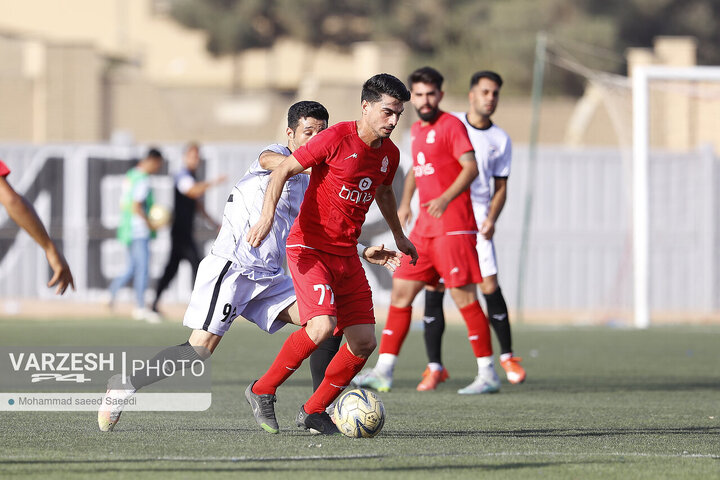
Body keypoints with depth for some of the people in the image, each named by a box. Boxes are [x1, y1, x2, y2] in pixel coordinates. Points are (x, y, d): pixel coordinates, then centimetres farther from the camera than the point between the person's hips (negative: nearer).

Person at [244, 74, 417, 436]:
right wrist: (267, 216, -24)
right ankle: (262, 391, -7)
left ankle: (314, 411, 15)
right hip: (309, 247, -7)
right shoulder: (337, 138, -14)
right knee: (322, 326, -26)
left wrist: (398, 236, 41)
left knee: (364, 342, -2)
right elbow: (283, 171, -11)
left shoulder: (389, 154, 7)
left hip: (347, 254, 7)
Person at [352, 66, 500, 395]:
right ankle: (384, 371, 6)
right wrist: (405, 202, 20)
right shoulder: (416, 130, 17)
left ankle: (488, 375, -4)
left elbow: (470, 167, -18)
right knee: (401, 291, 4)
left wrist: (446, 198, -30)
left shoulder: (451, 125, -8)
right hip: (424, 228, 8)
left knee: (464, 296, -9)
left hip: (453, 225, -8)